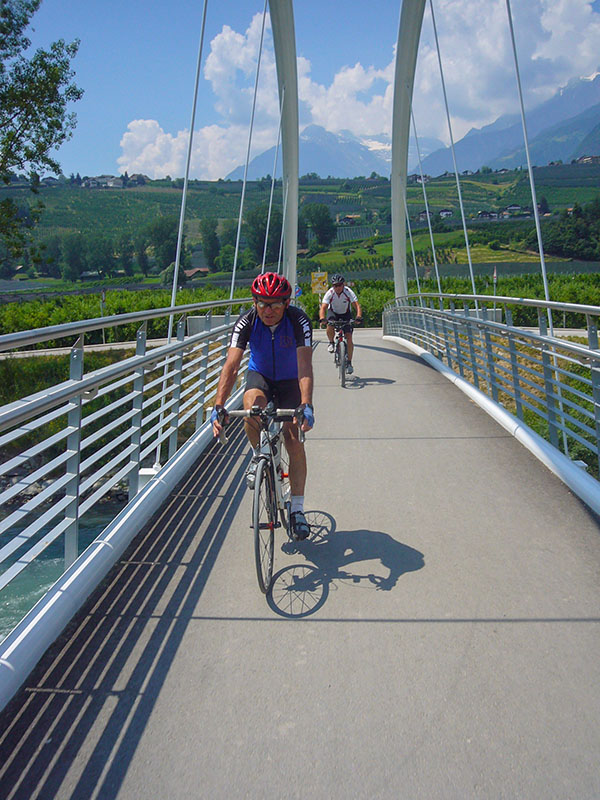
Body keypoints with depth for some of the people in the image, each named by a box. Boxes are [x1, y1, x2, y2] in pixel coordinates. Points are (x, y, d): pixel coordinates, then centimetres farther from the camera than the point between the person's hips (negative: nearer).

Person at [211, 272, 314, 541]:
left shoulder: (299, 321, -27)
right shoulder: (246, 322, -24)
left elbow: (305, 366, -37)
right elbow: (232, 364, -33)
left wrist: (306, 405, -52)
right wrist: (219, 406, -45)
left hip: (290, 380, -1)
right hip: (260, 375, 1)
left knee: (293, 439, -14)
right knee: (252, 406, -34)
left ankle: (297, 509, -1)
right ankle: (259, 455, -2)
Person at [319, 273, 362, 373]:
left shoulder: (348, 292, -24)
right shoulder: (329, 293, -23)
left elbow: (357, 306, -32)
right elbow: (323, 308, -31)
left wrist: (358, 317, -51)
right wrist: (322, 319, -50)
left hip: (345, 314, 0)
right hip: (333, 313, 0)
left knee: (349, 338, -13)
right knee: (330, 327, -34)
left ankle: (349, 362, -2)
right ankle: (331, 343, -1)